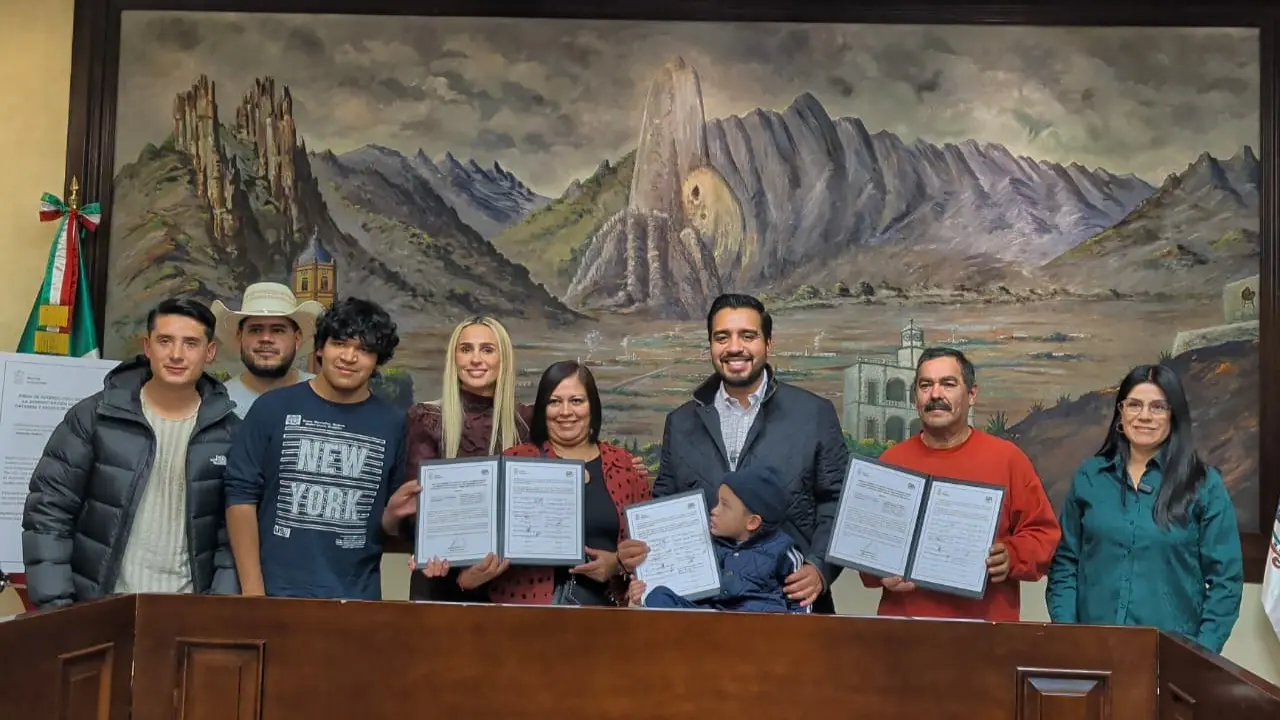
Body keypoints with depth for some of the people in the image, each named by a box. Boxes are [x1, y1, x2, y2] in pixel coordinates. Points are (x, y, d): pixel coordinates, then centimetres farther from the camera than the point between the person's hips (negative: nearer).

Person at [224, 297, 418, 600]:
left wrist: (394, 513, -12)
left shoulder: (392, 423, 2)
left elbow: (388, 526, 9)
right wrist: (252, 590, -8)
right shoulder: (273, 408, -2)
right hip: (277, 592, -1)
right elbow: (241, 495, -4)